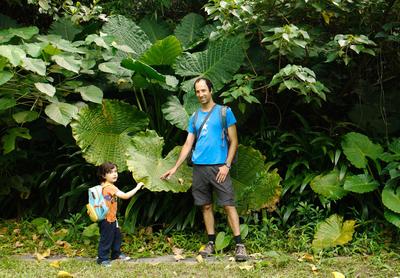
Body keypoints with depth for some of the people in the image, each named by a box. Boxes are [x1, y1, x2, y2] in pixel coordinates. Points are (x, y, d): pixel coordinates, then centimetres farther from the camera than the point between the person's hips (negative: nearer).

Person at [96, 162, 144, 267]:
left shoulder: (105, 186, 7)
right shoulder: (109, 187, -24)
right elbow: (125, 196, -29)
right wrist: (137, 187, -24)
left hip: (112, 218, 10)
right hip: (107, 219, -10)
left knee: (117, 236, 22)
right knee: (107, 238, 0)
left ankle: (116, 254, 37)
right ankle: (102, 258, 11)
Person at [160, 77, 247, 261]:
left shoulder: (224, 112, 2)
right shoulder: (194, 118, 15)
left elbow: (233, 141, 0)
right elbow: (188, 144, 16)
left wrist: (227, 165, -10)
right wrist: (175, 167, 9)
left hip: (218, 167, -5)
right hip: (199, 168, 5)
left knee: (228, 205, -8)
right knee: (206, 206, 8)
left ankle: (239, 245, -8)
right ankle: (211, 243, 17)